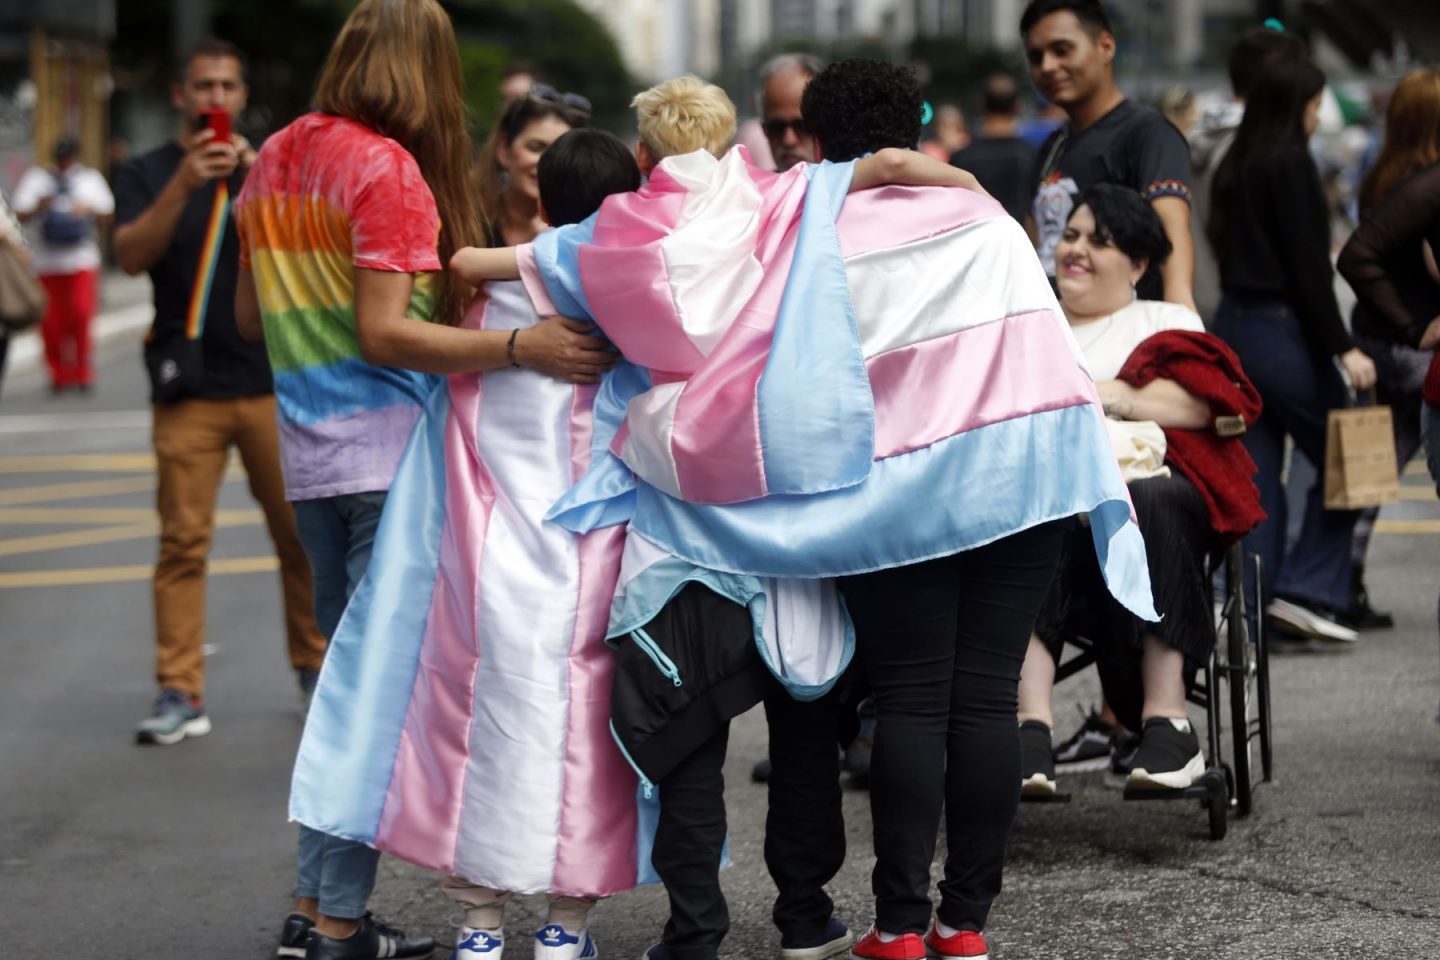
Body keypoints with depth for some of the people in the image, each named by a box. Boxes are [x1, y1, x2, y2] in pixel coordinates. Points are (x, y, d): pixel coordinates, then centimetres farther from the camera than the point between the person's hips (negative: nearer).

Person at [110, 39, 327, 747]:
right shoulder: (146, 176, 8)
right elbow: (131, 256, -10)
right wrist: (182, 184, -22)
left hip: (274, 382, 2)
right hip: (189, 390, -1)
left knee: (303, 535, 2)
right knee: (182, 542, -6)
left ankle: (316, 669, 16)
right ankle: (180, 694, -4)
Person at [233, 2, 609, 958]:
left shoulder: (274, 161, 12)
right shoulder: (389, 168, -12)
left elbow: (253, 315, 20)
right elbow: (384, 334, -18)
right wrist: (519, 347, -24)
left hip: (310, 454, 8)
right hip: (387, 449, -8)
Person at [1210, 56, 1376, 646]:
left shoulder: (1235, 166, 13)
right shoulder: (1289, 163, -11)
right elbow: (1306, 265, -15)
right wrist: (1343, 348, -15)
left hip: (1233, 324, 8)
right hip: (1281, 329, -8)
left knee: (1256, 474, 8)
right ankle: (1305, 591, -6)